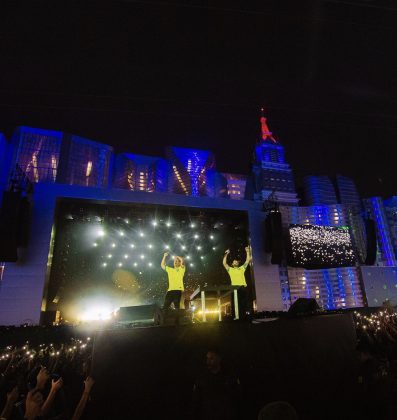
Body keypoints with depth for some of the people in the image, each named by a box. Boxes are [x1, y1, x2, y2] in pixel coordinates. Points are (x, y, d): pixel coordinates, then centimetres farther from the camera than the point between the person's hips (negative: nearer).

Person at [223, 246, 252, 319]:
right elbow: (224, 263, 8)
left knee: (244, 304, 2)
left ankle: (243, 317, 8)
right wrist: (226, 254, 6)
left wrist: (247, 251, 16)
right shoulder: (230, 269, 18)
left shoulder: (242, 268, 22)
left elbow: (248, 260, 20)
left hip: (243, 287, 2)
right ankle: (236, 317, 4)